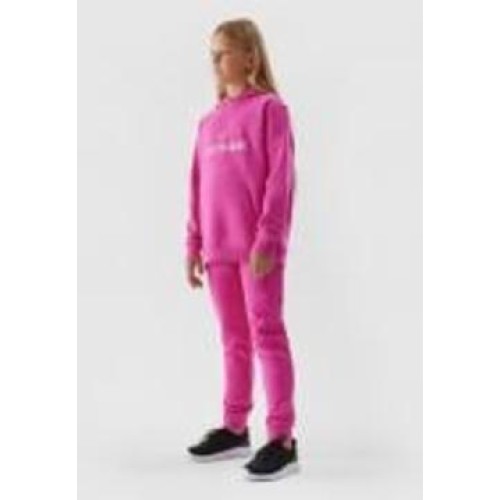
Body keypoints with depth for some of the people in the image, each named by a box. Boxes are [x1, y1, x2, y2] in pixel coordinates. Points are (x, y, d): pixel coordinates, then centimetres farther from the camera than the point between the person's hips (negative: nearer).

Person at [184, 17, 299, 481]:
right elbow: (198, 187, 15)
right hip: (219, 249, 6)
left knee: (266, 334, -5)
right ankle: (235, 428, 24)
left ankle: (282, 439, -1)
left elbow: (280, 179, -11)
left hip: (258, 246, -6)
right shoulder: (209, 121, 14)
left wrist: (267, 240, -17)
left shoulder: (269, 109, -5)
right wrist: (194, 245, 12)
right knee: (234, 338, 13)